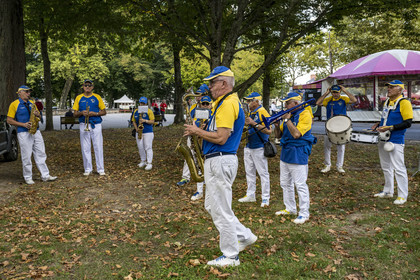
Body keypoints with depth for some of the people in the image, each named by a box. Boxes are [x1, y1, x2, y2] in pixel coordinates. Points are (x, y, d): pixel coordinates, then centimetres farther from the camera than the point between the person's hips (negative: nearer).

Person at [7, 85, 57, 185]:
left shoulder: (32, 103, 15)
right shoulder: (14, 104, -2)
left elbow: (39, 118, 22)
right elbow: (9, 120, -4)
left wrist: (38, 115, -3)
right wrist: (23, 124, -15)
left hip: (36, 131, 6)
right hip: (23, 133, -5)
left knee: (41, 154, 5)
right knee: (26, 157, -1)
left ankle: (45, 175, 10)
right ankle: (28, 178, 11)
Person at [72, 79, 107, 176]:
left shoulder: (97, 97, 6)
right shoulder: (79, 98, 9)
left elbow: (104, 112, 7)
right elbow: (75, 114, 9)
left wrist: (94, 113, -11)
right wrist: (81, 113, -12)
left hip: (96, 125, -1)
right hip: (83, 125, 1)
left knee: (98, 147, -3)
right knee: (85, 148, 3)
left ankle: (100, 169, 4)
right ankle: (87, 169, 12)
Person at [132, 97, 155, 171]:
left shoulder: (149, 111, -3)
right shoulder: (136, 111, 12)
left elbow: (152, 121, -7)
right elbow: (134, 121, 13)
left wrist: (145, 121, -22)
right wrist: (136, 128, -3)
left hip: (148, 132, -5)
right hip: (139, 132, 5)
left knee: (148, 148, -7)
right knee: (140, 147, 10)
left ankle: (149, 163, -6)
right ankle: (143, 161, 25)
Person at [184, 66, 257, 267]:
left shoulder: (228, 104, -17)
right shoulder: (230, 101, 17)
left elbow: (221, 138, -23)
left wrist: (198, 131, -9)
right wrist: (199, 132, 8)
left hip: (220, 162, -11)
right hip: (218, 161, 11)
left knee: (221, 211, 0)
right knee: (212, 206, 20)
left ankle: (231, 256, 14)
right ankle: (245, 236, 28)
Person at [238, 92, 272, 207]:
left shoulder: (262, 112, -14)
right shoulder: (251, 113, 12)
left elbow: (269, 131, -22)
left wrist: (254, 123, -25)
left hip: (259, 148, -9)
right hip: (248, 147, 9)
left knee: (263, 173, -1)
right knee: (249, 172, 14)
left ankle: (265, 198, 6)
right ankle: (250, 195, 25)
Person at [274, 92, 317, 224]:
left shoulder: (304, 114, -11)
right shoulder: (289, 114, 13)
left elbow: (296, 134, -23)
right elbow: (279, 134, 14)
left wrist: (287, 119, -15)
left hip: (298, 154, -9)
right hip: (285, 153, 9)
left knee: (300, 185, -5)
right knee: (285, 183, 15)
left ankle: (304, 213, 5)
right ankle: (290, 208, 29)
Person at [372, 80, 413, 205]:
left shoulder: (404, 103, -12)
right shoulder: (387, 102, 13)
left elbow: (408, 123, -16)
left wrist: (390, 128, -22)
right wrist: (378, 125, 8)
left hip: (395, 141, -9)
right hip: (383, 139, 9)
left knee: (398, 169, -4)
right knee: (386, 167, 17)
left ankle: (402, 196, 5)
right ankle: (388, 191, 30)